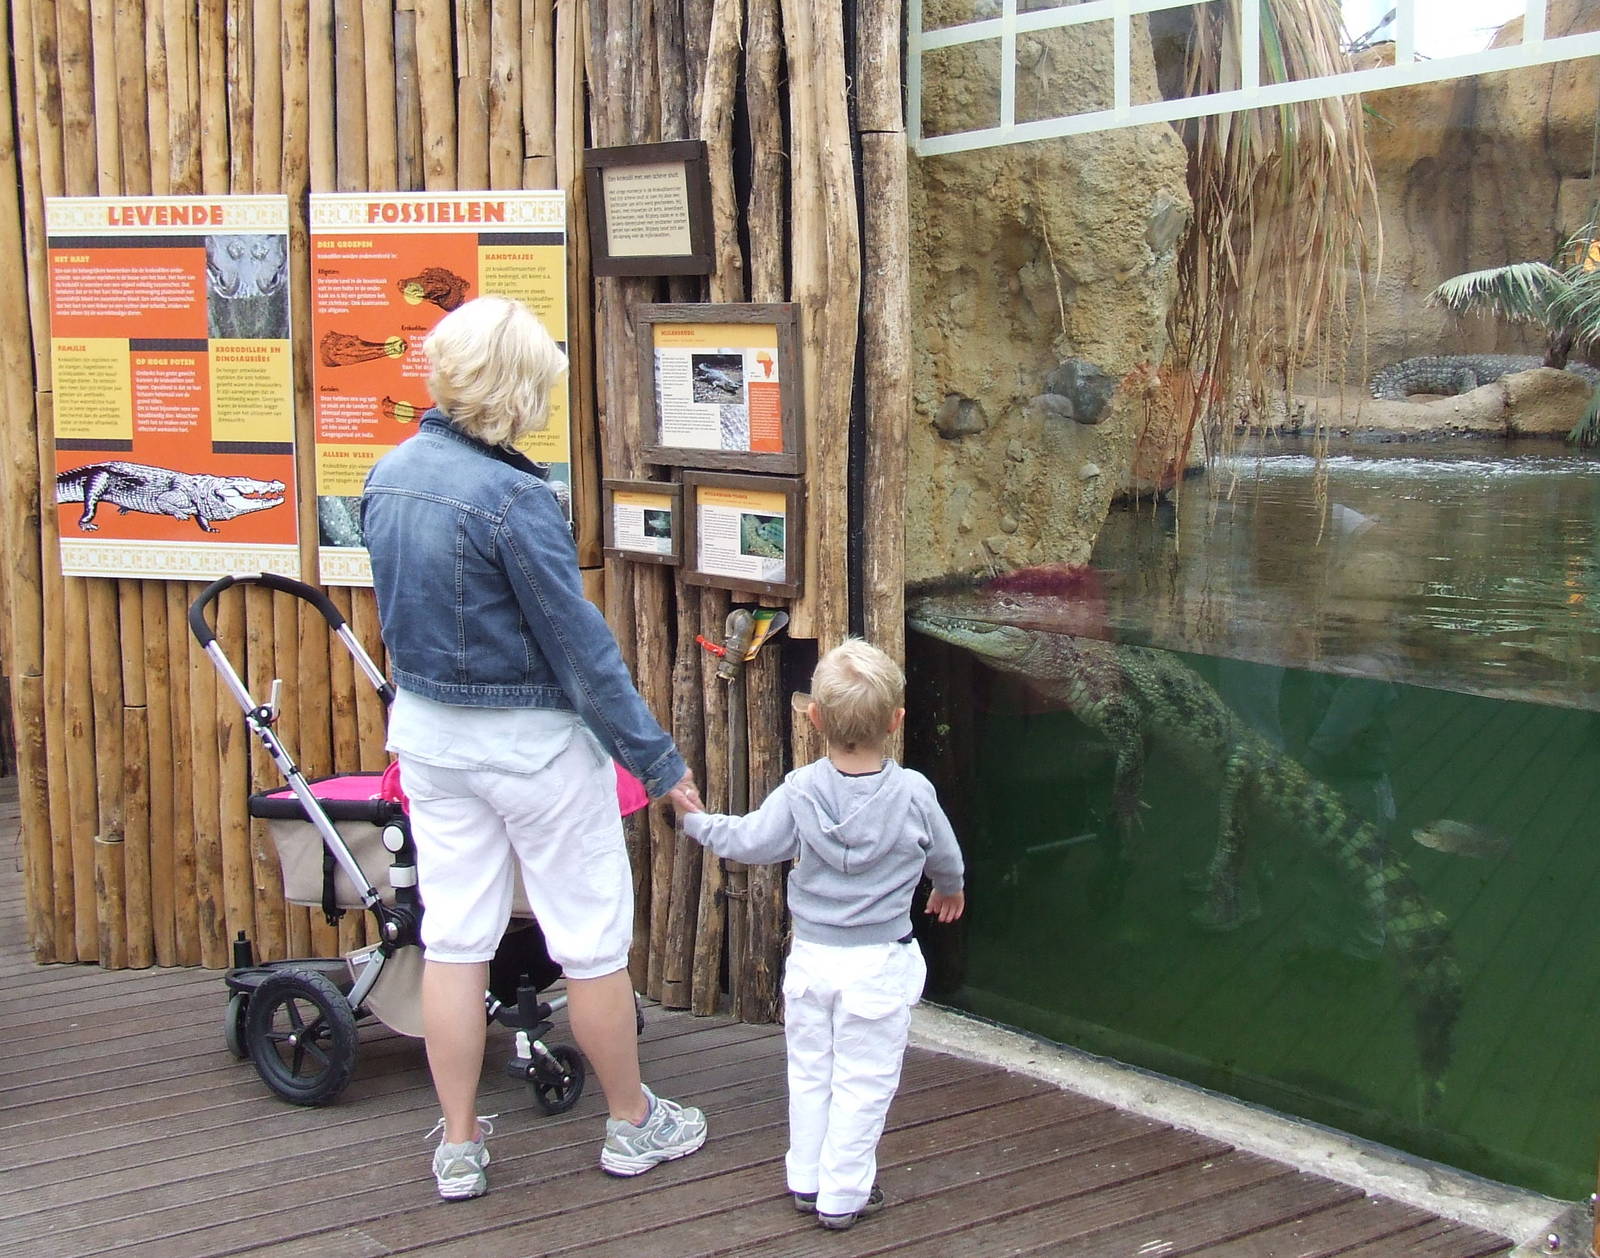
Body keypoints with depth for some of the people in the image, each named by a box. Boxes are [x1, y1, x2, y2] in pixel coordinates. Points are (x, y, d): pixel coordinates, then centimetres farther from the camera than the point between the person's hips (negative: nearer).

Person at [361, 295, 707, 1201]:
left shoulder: (390, 475, 1)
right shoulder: (512, 497, -23)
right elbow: (579, 642, -19)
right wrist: (656, 757, -12)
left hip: (427, 728, 7)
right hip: (531, 740, -7)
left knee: (454, 935, 13)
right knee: (592, 938, 10)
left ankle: (459, 1147, 22)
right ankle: (633, 1124, 26)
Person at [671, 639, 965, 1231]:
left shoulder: (800, 790, -10)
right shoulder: (914, 793, -10)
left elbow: (750, 842, -4)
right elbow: (945, 856, 5)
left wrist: (697, 820, 14)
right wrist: (949, 890, 28)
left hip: (810, 955, 2)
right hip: (880, 962, -2)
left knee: (809, 1071, 17)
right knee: (863, 1082, 7)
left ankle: (806, 1181, 27)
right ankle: (843, 1195, 13)